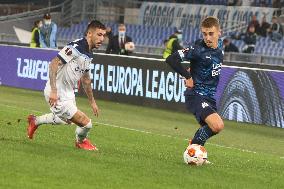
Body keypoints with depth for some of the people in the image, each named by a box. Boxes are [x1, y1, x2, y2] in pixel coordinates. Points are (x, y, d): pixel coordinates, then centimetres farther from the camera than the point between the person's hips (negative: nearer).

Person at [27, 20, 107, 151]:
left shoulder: (89, 55, 8)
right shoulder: (76, 47, -22)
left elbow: (86, 79, 23)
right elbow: (54, 64, -28)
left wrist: (92, 102, 28)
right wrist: (53, 90, -34)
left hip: (68, 94, 10)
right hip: (57, 95, -10)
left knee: (66, 119, 35)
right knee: (86, 123, -12)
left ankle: (35, 121, 52)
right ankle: (81, 141, 22)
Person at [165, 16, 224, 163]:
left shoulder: (220, 46, 4)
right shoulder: (198, 49, -17)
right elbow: (171, 59, -19)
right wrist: (188, 76, -16)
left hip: (210, 97, 8)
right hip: (196, 95, -8)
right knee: (217, 126, -24)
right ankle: (195, 145, -2)